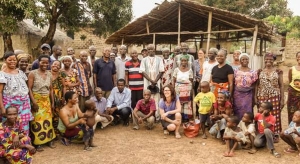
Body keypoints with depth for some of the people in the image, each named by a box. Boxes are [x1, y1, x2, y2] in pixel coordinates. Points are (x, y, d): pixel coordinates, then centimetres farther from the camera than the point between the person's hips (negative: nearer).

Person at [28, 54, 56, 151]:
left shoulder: (49, 74, 7)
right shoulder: (33, 73, -9)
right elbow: (29, 89, -11)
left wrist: (52, 102, 11)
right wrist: (34, 102, -17)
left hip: (47, 101, 5)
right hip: (36, 100, -5)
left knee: (48, 121, 9)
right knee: (37, 121, -3)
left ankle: (49, 140, 20)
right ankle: (38, 143, 6)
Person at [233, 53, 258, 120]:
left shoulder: (252, 72, 3)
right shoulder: (236, 71, 3)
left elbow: (253, 86, 4)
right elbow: (233, 84, 3)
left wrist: (253, 99, 2)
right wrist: (231, 96, -1)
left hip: (248, 95, 0)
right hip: (237, 95, 0)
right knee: (237, 113, 2)